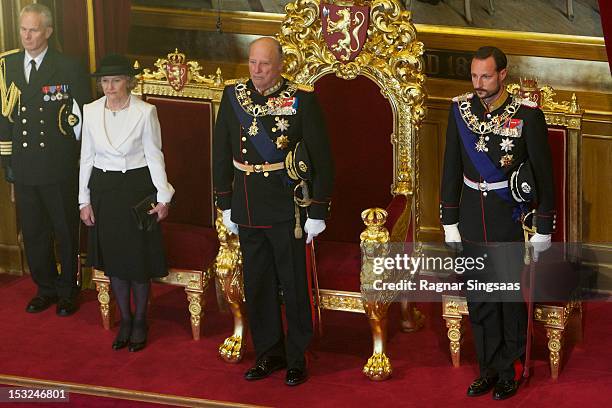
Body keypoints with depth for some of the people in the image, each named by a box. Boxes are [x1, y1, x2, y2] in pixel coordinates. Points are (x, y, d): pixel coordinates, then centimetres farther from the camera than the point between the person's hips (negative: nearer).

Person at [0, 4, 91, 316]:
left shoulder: (69, 68, -7)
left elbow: (83, 116, -2)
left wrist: (69, 150, -6)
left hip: (59, 168, -4)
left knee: (65, 231, 8)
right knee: (33, 232, 13)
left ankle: (68, 291, 22)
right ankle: (45, 288, 28)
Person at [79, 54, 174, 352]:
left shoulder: (145, 112, -11)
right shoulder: (91, 112, -1)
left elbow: (155, 156, -6)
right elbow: (87, 157, 5)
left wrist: (163, 197, -9)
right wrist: (84, 200, 4)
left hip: (137, 189, -3)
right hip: (104, 189, 3)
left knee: (139, 259, 5)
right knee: (114, 259, 11)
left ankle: (140, 321, 21)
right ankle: (124, 320, 25)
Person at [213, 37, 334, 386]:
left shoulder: (302, 99, -10)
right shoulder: (233, 97, 2)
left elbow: (321, 158, -8)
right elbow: (222, 153, 11)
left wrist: (318, 212, -9)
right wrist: (226, 205, 11)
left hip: (288, 210, -4)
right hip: (248, 210, 4)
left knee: (295, 285, 5)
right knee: (257, 286, 13)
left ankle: (297, 358, 19)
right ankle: (269, 354, 28)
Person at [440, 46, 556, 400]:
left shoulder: (528, 115, -11)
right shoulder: (461, 110, 0)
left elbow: (544, 174, -5)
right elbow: (452, 169, 7)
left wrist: (544, 228, -5)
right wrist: (449, 222, 7)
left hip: (509, 221, -4)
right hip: (472, 220, 4)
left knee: (511, 297, 6)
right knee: (479, 298, 11)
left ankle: (511, 370, 21)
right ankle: (490, 368, 25)